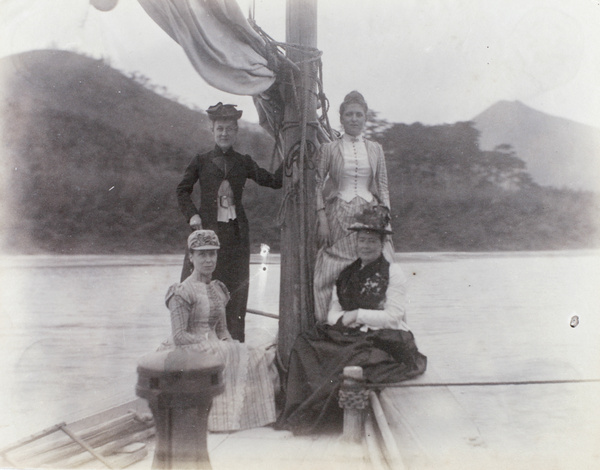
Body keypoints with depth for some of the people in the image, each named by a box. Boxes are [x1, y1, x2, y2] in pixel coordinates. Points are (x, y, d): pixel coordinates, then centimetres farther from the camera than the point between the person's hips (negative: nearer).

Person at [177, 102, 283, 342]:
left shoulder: (243, 162, 10)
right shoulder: (201, 161, 6)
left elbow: (274, 181, 4)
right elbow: (182, 190, 13)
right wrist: (192, 215, -1)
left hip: (235, 233, 2)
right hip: (206, 230, -1)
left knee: (235, 290, 3)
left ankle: (234, 341, 10)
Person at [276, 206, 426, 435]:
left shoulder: (393, 273, 0)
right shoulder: (346, 274, 15)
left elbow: (394, 316, -8)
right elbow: (332, 314, 12)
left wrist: (358, 315, -13)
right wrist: (345, 319, -11)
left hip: (386, 339, -5)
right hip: (350, 336, 5)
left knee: (351, 356, -34)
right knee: (304, 343, -17)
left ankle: (312, 417, -19)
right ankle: (297, 412, -18)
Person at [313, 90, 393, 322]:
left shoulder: (375, 149, 12)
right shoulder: (328, 149, 5)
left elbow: (383, 187, 12)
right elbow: (317, 185, 0)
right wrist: (321, 219, -8)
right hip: (339, 216, -2)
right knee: (336, 273, -5)